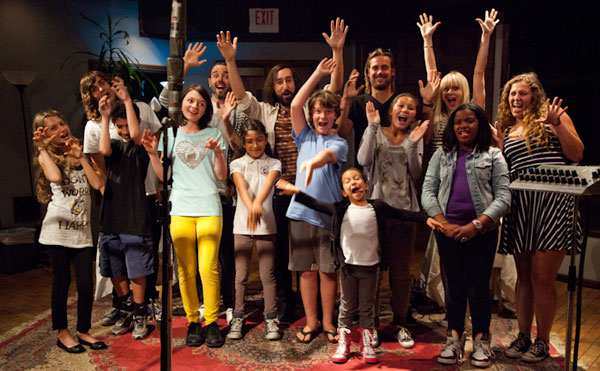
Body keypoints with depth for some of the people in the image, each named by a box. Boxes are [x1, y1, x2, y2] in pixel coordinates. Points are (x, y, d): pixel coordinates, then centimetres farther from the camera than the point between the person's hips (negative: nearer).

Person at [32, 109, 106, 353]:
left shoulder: (78, 155, 15)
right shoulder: (46, 157, 4)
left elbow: (97, 184, 0)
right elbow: (55, 177, -20)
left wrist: (80, 157, -1)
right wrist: (43, 147, -9)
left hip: (82, 230, 3)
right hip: (58, 230, -3)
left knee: (87, 285, 3)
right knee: (62, 281, 5)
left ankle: (84, 331, 20)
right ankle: (62, 333, 21)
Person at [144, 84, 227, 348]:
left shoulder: (213, 134, 9)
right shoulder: (170, 134, 13)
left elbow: (222, 175, 4)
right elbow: (163, 176, 11)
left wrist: (217, 152, -12)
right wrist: (153, 154, -4)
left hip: (209, 209, -1)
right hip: (179, 209, 1)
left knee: (208, 268, -7)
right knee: (186, 271, 3)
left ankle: (211, 322, 7)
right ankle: (193, 321, 17)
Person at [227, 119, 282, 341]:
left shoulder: (273, 163, 5)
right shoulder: (237, 164, 4)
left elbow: (268, 184, -15)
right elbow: (241, 186, -16)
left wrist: (258, 202, -37)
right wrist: (250, 206, -37)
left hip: (266, 225, 0)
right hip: (242, 224, 0)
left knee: (267, 274, 4)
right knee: (240, 275, 6)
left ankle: (270, 318, 15)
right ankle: (238, 318, 18)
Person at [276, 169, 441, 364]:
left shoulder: (377, 207, -2)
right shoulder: (340, 209, -2)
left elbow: (402, 214, 0)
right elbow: (316, 204, 0)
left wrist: (426, 218, -7)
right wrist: (296, 192, -10)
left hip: (371, 267, 0)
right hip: (348, 266, 0)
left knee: (367, 307, 12)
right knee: (347, 306, 11)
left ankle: (367, 346, 24)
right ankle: (343, 344, 23)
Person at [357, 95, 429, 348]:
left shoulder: (414, 138, 9)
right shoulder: (376, 133, 3)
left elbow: (415, 174, -3)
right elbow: (363, 160, -16)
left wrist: (413, 145, -14)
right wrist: (373, 125, -15)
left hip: (404, 211, 2)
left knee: (401, 272, 9)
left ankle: (400, 324, 25)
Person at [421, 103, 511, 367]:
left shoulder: (492, 155, 5)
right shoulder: (442, 155, 11)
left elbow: (503, 197, -3)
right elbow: (427, 192, 3)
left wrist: (476, 225, -15)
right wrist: (444, 224, -10)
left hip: (482, 232, -2)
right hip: (447, 231, 2)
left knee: (478, 286, 5)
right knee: (454, 285, 11)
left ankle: (481, 340, 24)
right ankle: (454, 339, 23)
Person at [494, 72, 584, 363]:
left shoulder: (553, 117, 7)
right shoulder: (508, 130, 18)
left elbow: (577, 155, -2)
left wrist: (557, 124, -11)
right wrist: (499, 145, 3)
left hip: (552, 202, -4)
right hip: (519, 206, 4)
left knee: (541, 276, -4)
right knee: (524, 275, 11)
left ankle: (542, 341, 14)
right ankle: (523, 335, 24)